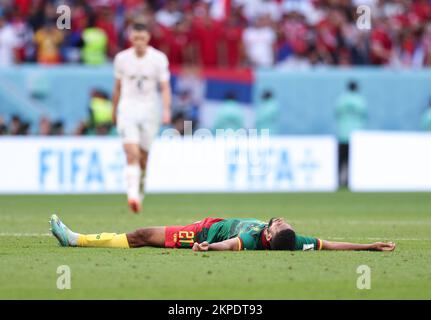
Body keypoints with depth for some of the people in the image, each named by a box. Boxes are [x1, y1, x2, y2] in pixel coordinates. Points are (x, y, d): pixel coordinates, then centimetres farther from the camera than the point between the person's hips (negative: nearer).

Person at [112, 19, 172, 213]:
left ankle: (139, 194, 27)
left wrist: (166, 110, -17)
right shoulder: (121, 58, 3)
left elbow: (165, 87, -3)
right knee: (132, 153, -18)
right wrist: (114, 111, 22)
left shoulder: (159, 59, -2)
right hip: (127, 108, 0)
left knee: (143, 157, 7)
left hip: (149, 110, 0)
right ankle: (132, 195, -27)